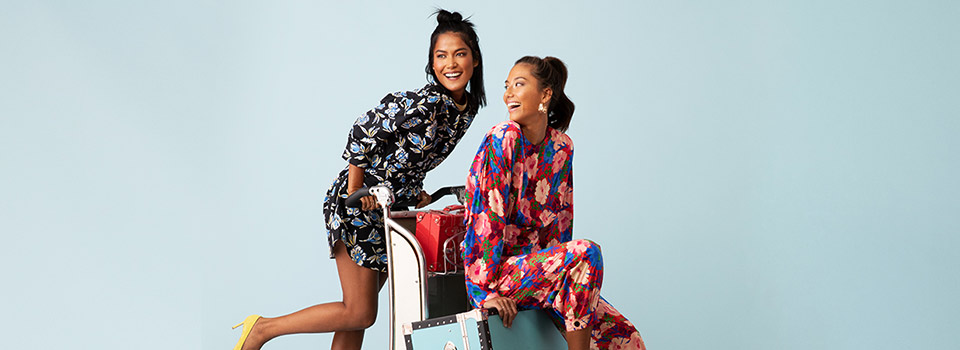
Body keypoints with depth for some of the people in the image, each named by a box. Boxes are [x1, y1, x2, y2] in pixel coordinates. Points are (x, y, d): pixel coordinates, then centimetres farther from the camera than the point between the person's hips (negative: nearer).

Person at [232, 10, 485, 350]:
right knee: (360, 313, -4)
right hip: (358, 204, -8)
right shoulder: (422, 103, -23)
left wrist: (414, 191, 12)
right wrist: (355, 191, -16)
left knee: (358, 313, 12)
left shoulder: (469, 107, 3)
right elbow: (364, 131, -21)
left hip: (392, 206, 8)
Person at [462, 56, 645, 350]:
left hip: (538, 263, 6)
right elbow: (487, 215, -16)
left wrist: (559, 271, 3)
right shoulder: (503, 138, -12)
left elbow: (561, 219, 13)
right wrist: (486, 289, -20)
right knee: (585, 252, -30)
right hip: (496, 269, -6)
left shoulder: (561, 146, 7)